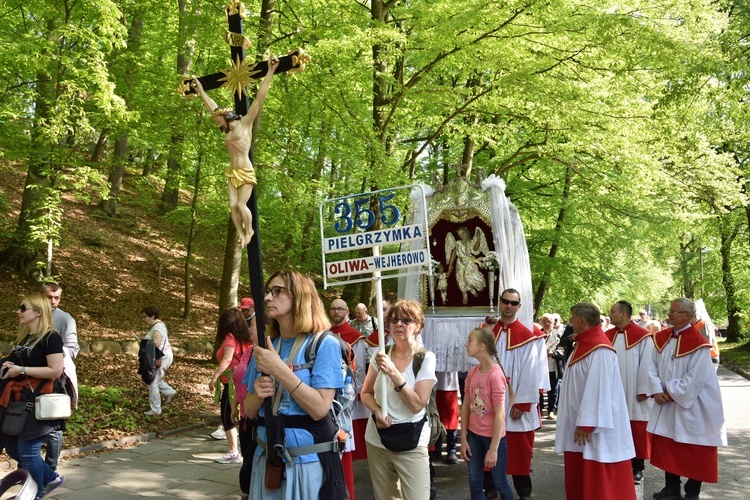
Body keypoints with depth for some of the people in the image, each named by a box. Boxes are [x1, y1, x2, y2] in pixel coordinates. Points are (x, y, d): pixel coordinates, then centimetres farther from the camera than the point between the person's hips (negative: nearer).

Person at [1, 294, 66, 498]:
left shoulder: (50, 337, -13)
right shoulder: (22, 338, 13)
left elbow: (56, 370, -21)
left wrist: (21, 369, -21)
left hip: (40, 401, -9)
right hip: (19, 399, 9)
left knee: (27, 450, -3)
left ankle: (35, 494, 16)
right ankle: (51, 478, 30)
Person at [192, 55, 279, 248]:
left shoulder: (245, 123, -6)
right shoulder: (227, 129, 12)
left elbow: (259, 99, -11)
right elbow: (212, 106, 23)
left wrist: (270, 72, -15)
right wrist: (200, 89, 32)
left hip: (246, 172, -6)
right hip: (231, 172, 7)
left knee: (241, 205, -7)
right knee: (233, 206, 0)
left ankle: (249, 231, 16)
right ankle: (241, 235, 11)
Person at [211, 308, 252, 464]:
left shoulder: (230, 337, -12)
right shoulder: (243, 338, 9)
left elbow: (227, 360, -23)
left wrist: (214, 377, -22)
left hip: (231, 381, -8)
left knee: (227, 417, -3)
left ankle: (234, 453, -4)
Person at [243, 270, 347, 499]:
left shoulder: (324, 344, -11)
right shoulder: (265, 347, 6)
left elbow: (320, 408, -20)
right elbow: (250, 410, 10)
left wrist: (278, 369, -23)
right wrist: (257, 393, -12)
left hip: (308, 462, -5)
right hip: (266, 458, 5)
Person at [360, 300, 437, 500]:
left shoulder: (426, 358, -11)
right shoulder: (381, 355, 0)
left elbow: (417, 404, -17)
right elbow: (366, 393, 9)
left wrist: (393, 372, -26)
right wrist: (377, 410, -12)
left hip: (411, 444, -3)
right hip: (377, 440, 4)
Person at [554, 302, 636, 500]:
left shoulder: (599, 349, -21)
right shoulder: (585, 343, 10)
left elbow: (598, 389, -25)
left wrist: (586, 424, -24)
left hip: (595, 426, -10)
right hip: (580, 421, 10)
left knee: (598, 480, 1)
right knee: (581, 478, 17)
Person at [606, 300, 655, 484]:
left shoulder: (642, 336, -10)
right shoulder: (607, 336, 6)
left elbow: (646, 365, -9)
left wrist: (643, 391, -10)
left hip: (634, 394, -4)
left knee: (636, 432, 6)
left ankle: (637, 468, 17)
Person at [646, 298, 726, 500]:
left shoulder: (698, 344, -18)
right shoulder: (662, 338, 2)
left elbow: (695, 379, -20)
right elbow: (653, 366, 4)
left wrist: (670, 393, -16)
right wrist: (657, 391, -9)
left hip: (691, 407, -6)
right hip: (666, 404, 6)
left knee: (693, 452, 7)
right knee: (667, 446, 13)